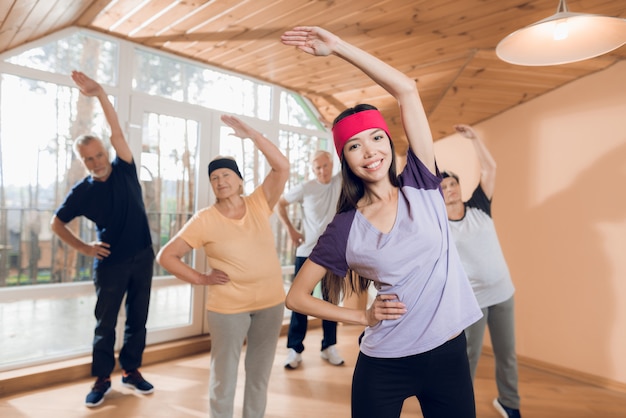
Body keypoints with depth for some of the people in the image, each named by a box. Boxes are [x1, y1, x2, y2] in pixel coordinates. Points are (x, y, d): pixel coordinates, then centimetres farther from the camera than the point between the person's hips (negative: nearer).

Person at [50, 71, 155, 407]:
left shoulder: (125, 170, -1)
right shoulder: (82, 191, -3)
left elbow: (117, 132, -13)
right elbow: (56, 223, 7)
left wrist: (100, 94, -21)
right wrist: (84, 248, -4)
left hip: (143, 258, 2)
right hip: (110, 263, -1)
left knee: (138, 319, 10)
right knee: (105, 323, 8)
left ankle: (131, 370, 25)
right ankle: (101, 379, 23)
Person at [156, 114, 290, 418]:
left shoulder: (259, 205, -2)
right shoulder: (204, 220, -8)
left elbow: (282, 167, -13)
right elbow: (166, 256, -4)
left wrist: (250, 134, -17)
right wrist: (201, 278, -9)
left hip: (271, 303, 3)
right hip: (228, 307, -2)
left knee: (260, 374, 20)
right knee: (224, 375, 12)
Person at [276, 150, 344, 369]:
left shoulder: (340, 181, 0)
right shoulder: (305, 188, -6)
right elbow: (280, 203, 2)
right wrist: (291, 230, -1)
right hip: (307, 252, -2)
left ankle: (329, 346, 25)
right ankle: (294, 349, 14)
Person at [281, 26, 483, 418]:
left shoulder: (422, 187, -5)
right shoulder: (344, 229, -7)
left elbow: (407, 90, -11)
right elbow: (297, 296, 0)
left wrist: (338, 45, -10)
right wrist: (363, 316, -8)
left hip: (449, 355, 1)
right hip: (384, 366, -1)